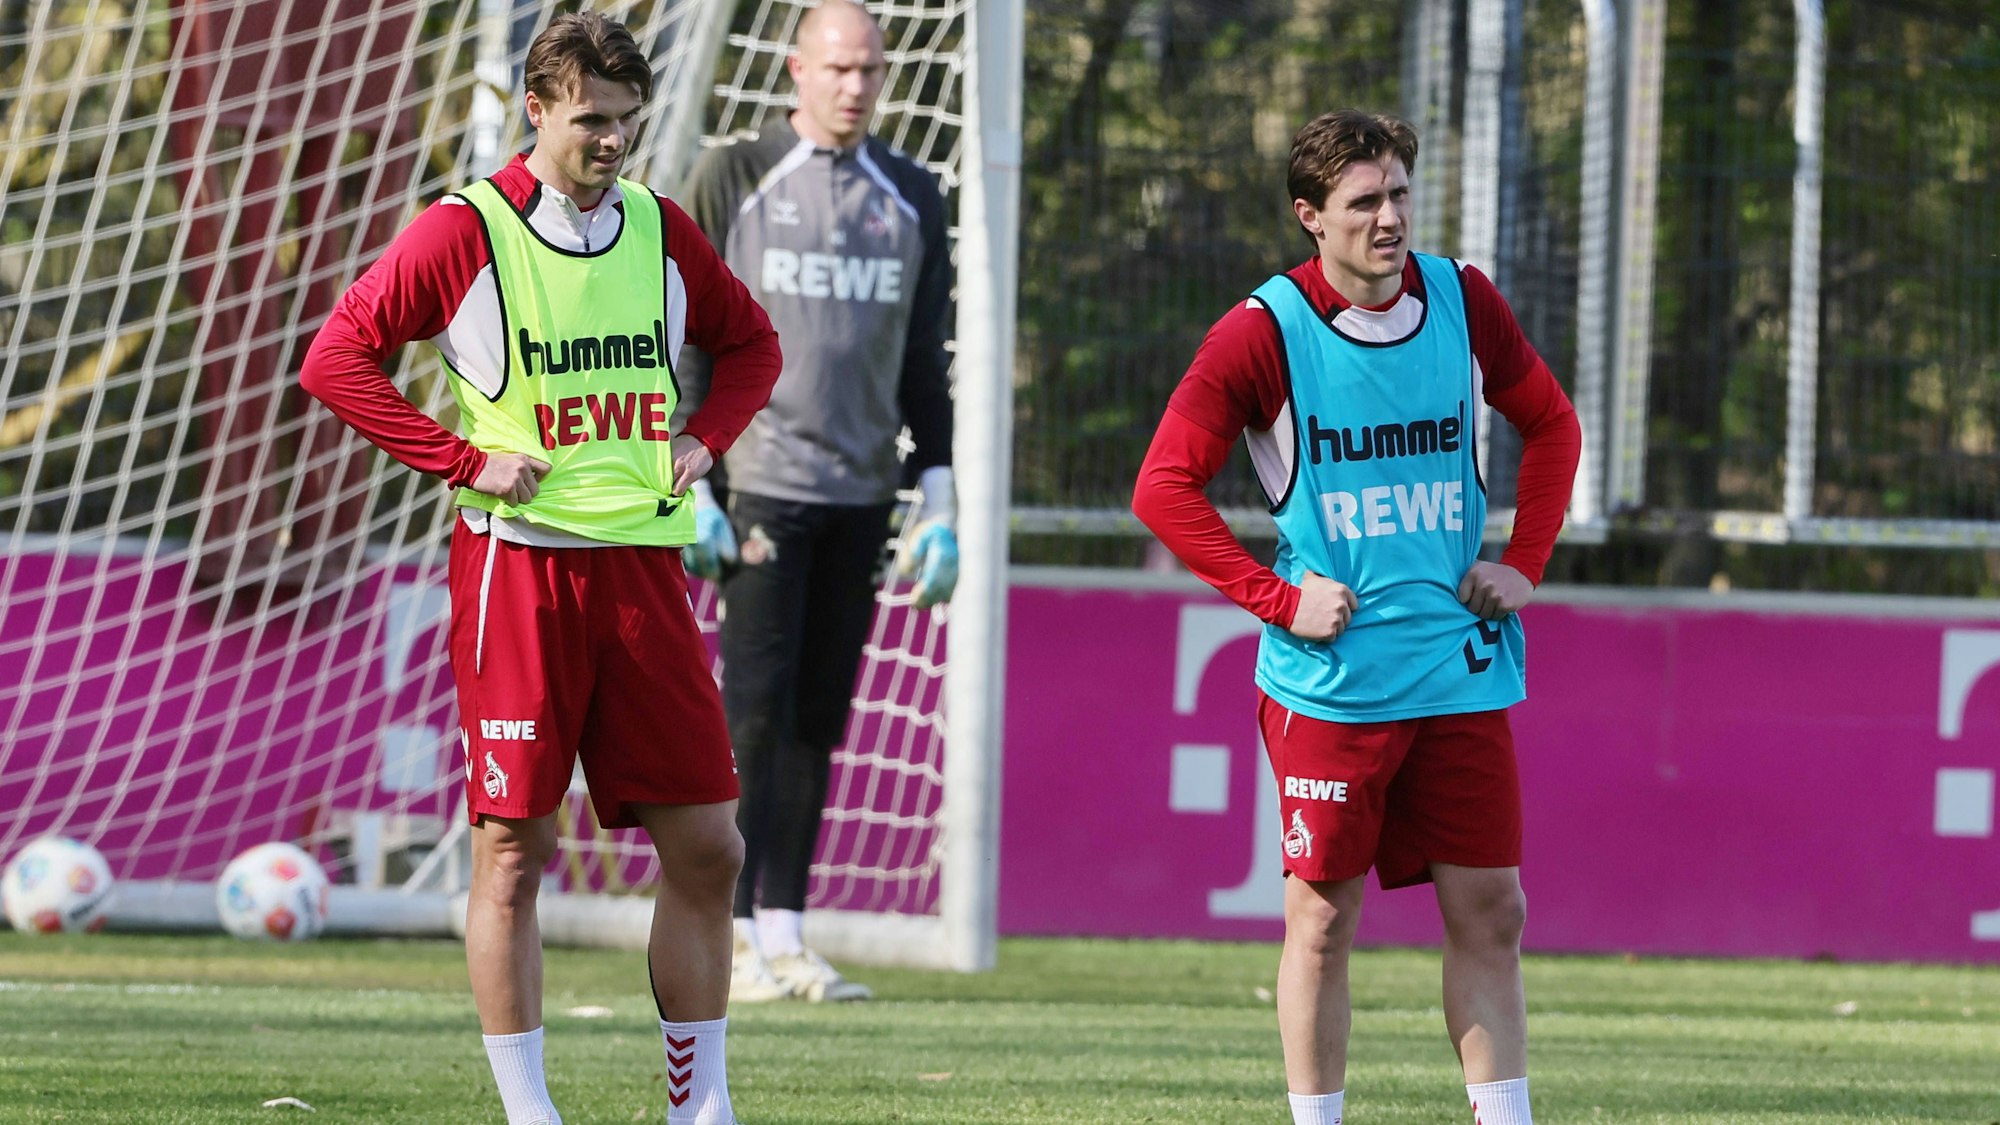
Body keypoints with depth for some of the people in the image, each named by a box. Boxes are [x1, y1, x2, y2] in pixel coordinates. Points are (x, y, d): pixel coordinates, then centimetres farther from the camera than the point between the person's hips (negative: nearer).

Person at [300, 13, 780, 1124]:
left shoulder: (661, 230, 10)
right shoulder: (464, 232, -4)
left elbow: (751, 343, 25)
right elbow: (335, 359, -5)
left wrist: (703, 438, 8)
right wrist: (464, 461, -9)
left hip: (643, 563, 4)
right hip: (518, 561, -4)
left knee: (705, 847, 1)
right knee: (512, 851, -3)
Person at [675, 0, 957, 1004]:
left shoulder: (912, 199, 13)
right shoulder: (734, 179, 2)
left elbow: (925, 362, 16)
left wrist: (935, 503, 9)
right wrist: (690, 487, -8)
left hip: (859, 497, 4)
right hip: (759, 486, -4)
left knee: (818, 720, 4)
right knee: (755, 712, -9)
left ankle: (784, 935, 7)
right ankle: (730, 941, -8)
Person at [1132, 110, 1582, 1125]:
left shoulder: (1462, 301, 5)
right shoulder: (1265, 333, -7)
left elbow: (1550, 425, 21)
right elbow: (1163, 487, -7)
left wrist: (1524, 565, 9)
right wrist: (1278, 600, -10)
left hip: (1461, 669, 4)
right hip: (1331, 684, -4)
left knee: (1488, 914, 2)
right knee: (1323, 918, 0)